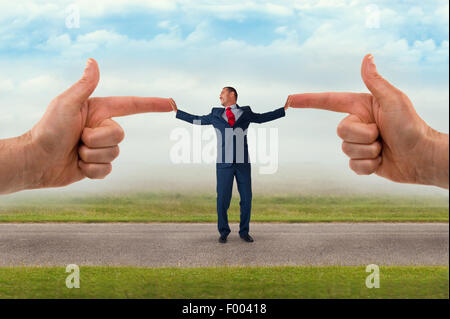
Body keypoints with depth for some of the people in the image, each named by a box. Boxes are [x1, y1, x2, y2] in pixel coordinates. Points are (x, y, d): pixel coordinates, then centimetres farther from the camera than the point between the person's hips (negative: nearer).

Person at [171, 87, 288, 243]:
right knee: (222, 199, -2)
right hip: (224, 164, 0)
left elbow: (263, 117, 23)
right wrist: (177, 112, 27)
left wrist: (284, 109, 23)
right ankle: (223, 232, 14)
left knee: (246, 199, 3)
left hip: (243, 163, 0)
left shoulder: (245, 113, 11)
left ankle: (244, 231, 18)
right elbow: (197, 120, 23)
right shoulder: (215, 114, 12)